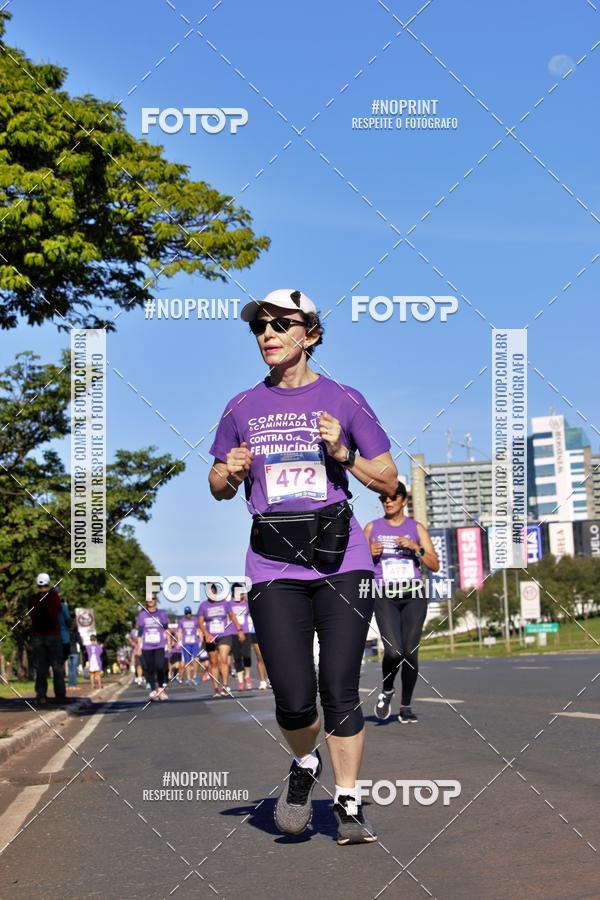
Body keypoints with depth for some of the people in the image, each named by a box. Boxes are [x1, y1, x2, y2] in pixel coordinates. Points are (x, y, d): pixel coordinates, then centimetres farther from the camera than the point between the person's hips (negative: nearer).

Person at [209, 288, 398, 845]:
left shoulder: (343, 401, 5)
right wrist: (230, 474, -4)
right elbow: (219, 490, 18)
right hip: (273, 568, 1)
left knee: (339, 692, -3)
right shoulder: (242, 408, 11)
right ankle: (304, 767, 27)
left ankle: (348, 804, 15)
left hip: (341, 561, -1)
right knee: (293, 700, -6)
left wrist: (342, 454, -10)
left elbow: (389, 481, 6)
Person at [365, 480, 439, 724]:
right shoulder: (372, 528, 10)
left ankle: (406, 707, 10)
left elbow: (435, 565, 3)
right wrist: (370, 553, -6)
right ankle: (387, 690, 13)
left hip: (413, 596, 1)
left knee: (410, 652, -6)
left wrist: (415, 547, -12)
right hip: (384, 597, -1)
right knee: (393, 651, -17)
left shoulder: (416, 528, 8)